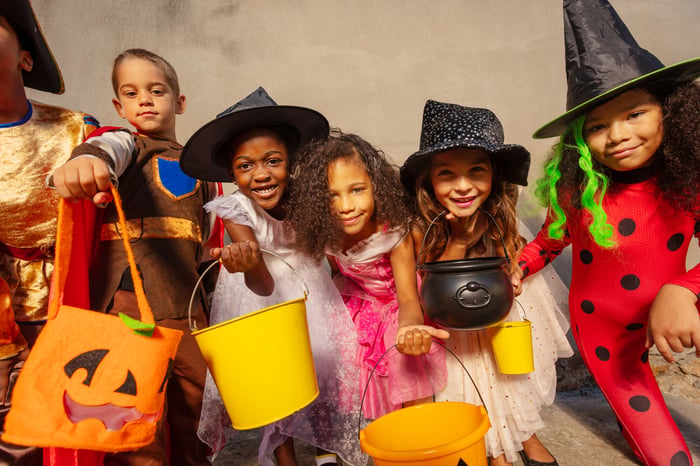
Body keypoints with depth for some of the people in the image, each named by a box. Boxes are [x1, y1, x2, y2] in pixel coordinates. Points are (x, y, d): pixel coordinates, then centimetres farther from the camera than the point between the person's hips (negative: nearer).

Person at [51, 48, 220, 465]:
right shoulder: (126, 144, 7)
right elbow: (106, 149, -20)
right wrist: (85, 160, -42)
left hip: (187, 303, 5)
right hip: (129, 296, -4)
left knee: (194, 408, 11)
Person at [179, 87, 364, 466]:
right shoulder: (235, 209, -24)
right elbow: (263, 284, -34)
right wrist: (248, 264, -54)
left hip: (306, 285, 2)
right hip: (260, 293, -1)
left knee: (323, 363, 1)